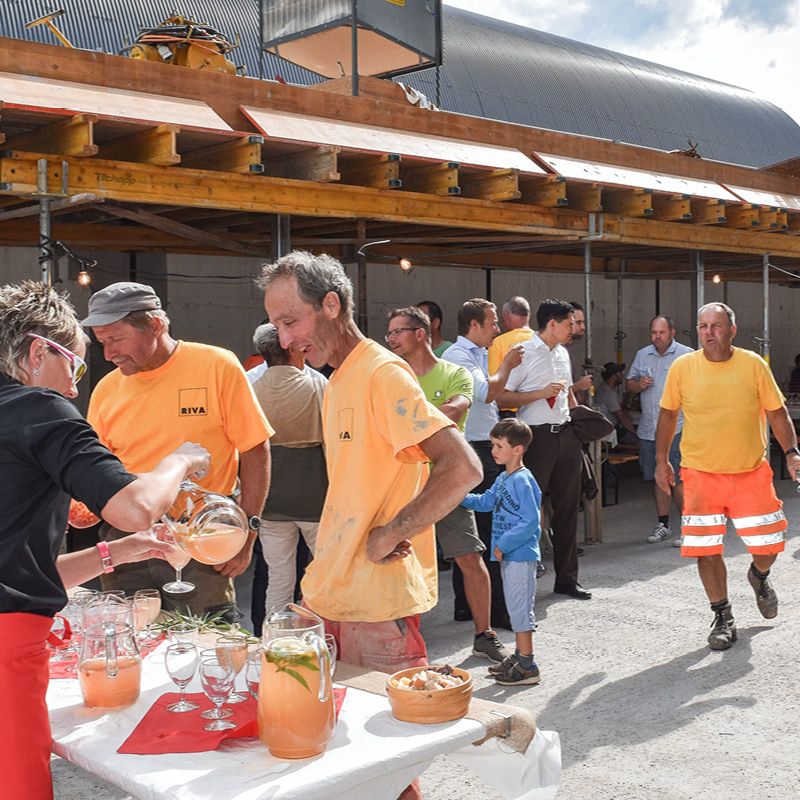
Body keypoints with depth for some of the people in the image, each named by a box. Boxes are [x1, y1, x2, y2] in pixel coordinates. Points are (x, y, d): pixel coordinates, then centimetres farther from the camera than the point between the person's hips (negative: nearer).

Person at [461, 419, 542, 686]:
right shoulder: (503, 479, 10)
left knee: (520, 607, -4)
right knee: (516, 606, 18)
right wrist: (461, 497, 7)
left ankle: (527, 666, 3)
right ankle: (520, 655, 30)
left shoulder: (522, 481, -19)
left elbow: (531, 522, -23)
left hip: (521, 555, -10)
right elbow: (486, 502, 22)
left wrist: (503, 544, -20)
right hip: (509, 554, 10)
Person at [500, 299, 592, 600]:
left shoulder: (562, 353, 15)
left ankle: (566, 578, 21)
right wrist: (541, 393, -18)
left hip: (566, 436, 7)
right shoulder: (523, 353, -9)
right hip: (537, 437, -7)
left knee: (567, 508, 11)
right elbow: (501, 396, -14)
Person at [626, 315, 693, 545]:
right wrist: (638, 384, -4)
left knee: (677, 480, -10)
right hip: (648, 429, 5)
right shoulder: (642, 355, 13)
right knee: (657, 478, 12)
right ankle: (663, 526, 22)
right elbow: (628, 383, 18)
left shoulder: (687, 355, -1)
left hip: (676, 429, -5)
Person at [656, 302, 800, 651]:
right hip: (701, 473, 0)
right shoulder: (682, 368, -6)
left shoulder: (753, 365, -5)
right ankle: (723, 617, 18)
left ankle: (759, 576, 41)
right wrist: (662, 460, 7)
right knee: (706, 550, -1)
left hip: (751, 472, 1)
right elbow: (668, 414, 6)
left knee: (768, 543, 5)